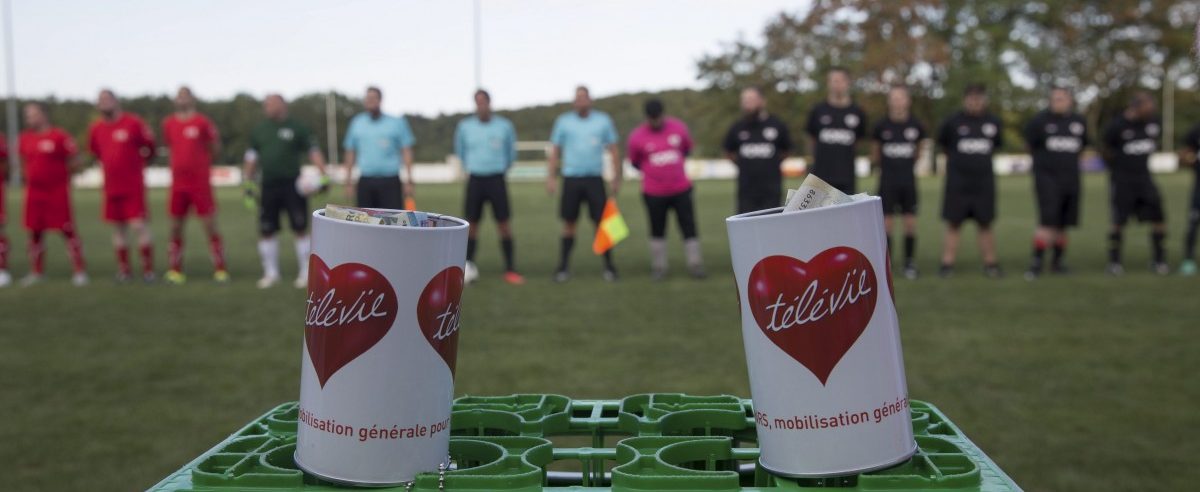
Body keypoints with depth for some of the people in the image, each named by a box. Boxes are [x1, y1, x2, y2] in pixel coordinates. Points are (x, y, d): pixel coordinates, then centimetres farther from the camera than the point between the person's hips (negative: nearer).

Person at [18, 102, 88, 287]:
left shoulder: (60, 136, -9)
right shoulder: (25, 138, 9)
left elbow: (75, 162, -5)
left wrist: (60, 175, -3)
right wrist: (32, 178, 11)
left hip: (58, 192, -6)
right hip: (34, 192, 6)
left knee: (67, 230, -4)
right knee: (35, 233, 10)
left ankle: (80, 271, 1)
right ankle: (36, 272, 21)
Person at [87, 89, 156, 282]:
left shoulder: (133, 123, -9)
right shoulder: (96, 129, 5)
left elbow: (149, 146, 2)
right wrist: (113, 166, 16)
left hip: (133, 187, -5)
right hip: (111, 188, 5)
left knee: (139, 226, -9)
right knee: (118, 228, 10)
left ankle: (148, 269, 0)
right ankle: (124, 269, 19)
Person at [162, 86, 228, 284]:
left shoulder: (203, 122, -6)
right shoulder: (168, 123, 8)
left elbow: (216, 149, 2)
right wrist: (181, 164, 11)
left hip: (200, 183, -4)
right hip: (178, 184, 5)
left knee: (210, 225, -3)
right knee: (175, 227, 7)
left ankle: (220, 269, 3)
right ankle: (175, 271, 16)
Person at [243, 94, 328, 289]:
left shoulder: (297, 128, 2)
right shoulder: (259, 130, 12)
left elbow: (314, 152, 0)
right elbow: (252, 159, 17)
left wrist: (323, 176, -11)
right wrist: (247, 183, 11)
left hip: (292, 185, -3)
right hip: (268, 185, 3)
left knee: (300, 229, -3)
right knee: (266, 232, 4)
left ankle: (305, 273, 7)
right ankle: (271, 273, 17)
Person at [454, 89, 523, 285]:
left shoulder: (504, 126, 0)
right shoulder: (464, 126, 3)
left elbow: (511, 151, 16)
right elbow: (460, 150, 21)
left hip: (496, 179, -1)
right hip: (475, 180, 1)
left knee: (504, 224, -5)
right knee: (472, 224, 1)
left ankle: (510, 269, 1)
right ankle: (469, 267, 13)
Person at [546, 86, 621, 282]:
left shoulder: (603, 120, 5)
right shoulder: (563, 121, 5)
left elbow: (613, 151, 9)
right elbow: (555, 151, 8)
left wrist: (616, 178, 4)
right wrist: (551, 177, 0)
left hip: (595, 179, 0)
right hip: (571, 179, 0)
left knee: (601, 222, -4)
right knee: (568, 223, 2)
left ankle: (609, 266, 4)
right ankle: (563, 267, 10)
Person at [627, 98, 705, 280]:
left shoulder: (678, 127, -3)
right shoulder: (637, 137, -8)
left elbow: (687, 149, 14)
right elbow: (634, 161, 7)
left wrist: (673, 168, 6)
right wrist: (652, 171, 1)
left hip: (681, 189, 1)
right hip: (654, 192, -1)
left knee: (689, 228, 1)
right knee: (657, 231, 8)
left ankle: (695, 265, 9)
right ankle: (658, 267, 18)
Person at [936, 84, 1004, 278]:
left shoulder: (993, 123, 6)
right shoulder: (953, 122, -2)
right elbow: (942, 144, 11)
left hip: (984, 183, 2)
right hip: (957, 182, -2)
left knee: (985, 224, 6)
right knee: (953, 225, 0)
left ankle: (990, 264, 13)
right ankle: (947, 264, 4)